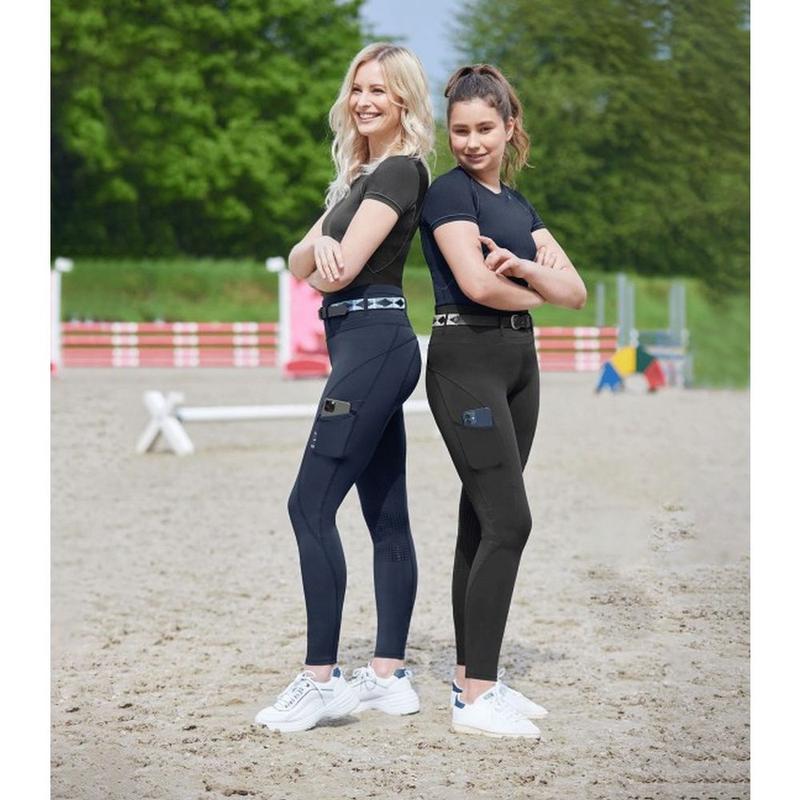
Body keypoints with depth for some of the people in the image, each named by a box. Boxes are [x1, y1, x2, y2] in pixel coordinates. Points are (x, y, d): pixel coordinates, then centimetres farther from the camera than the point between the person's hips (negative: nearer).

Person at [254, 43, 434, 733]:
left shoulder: (401, 170, -8)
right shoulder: (360, 175, 21)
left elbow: (344, 268, -17)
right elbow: (301, 265, 13)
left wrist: (329, 261, 7)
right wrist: (319, 245, -10)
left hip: (374, 340, -10)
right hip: (363, 345, 10)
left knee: (311, 503, -13)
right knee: (386, 515, 8)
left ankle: (321, 678, -12)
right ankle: (389, 676, 11)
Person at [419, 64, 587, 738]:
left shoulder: (519, 205, 16)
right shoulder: (450, 191, -7)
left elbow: (575, 291, 8)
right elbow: (476, 282, -21)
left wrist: (521, 266, -11)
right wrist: (532, 294, -1)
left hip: (519, 359, 8)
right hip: (467, 359, -8)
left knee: (483, 523, 10)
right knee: (508, 519, -13)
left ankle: (474, 677, 16)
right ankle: (475, 697, -10)